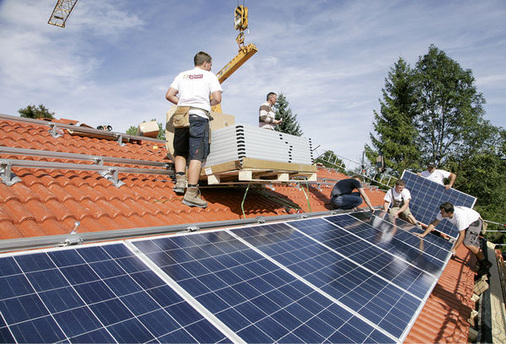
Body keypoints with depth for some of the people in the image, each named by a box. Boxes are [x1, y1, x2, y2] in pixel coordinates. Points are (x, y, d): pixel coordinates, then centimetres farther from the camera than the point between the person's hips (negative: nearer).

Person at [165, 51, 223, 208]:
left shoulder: (182, 75, 22)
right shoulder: (210, 76, 12)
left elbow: (169, 95, 13)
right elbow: (217, 99, -1)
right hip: (199, 117, -4)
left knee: (180, 151, 19)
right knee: (196, 155, -8)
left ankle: (180, 180, 2)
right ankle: (191, 193, -12)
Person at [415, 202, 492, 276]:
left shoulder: (460, 216, -42)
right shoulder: (443, 213, -23)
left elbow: (462, 235, -36)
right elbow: (434, 223, -15)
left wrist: (454, 249, -34)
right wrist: (423, 234, -21)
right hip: (468, 222, 7)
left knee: (467, 243, -20)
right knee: (474, 245, 11)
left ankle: (486, 263, -5)